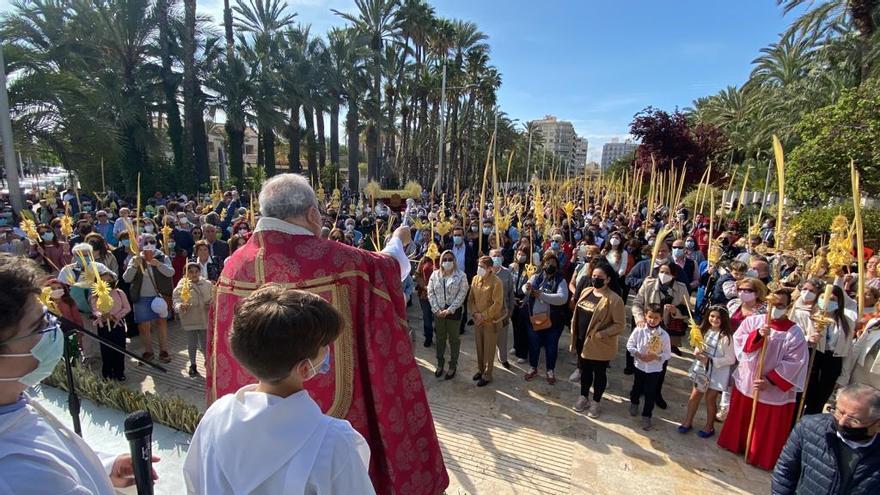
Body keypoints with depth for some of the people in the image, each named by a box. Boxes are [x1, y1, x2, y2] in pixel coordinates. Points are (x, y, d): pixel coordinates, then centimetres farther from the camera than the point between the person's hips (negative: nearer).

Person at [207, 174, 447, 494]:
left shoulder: (235, 264, -7)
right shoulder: (335, 259, -21)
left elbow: (224, 350, 3)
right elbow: (387, 266, -1)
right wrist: (398, 241, 18)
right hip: (327, 416, -5)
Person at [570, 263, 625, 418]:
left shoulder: (614, 299, -19)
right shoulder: (586, 291, 2)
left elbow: (620, 324, -17)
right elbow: (577, 315, 9)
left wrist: (601, 334, -24)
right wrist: (574, 337, 10)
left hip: (600, 345, -6)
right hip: (582, 341, 6)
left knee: (599, 373, 13)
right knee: (585, 370, 21)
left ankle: (595, 402, 32)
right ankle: (584, 396, 40)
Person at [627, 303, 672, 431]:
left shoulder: (664, 335, -12)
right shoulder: (639, 330, -13)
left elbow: (668, 354, -5)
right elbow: (630, 345, -5)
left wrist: (656, 357, -21)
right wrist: (639, 355, -18)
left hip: (655, 369, 0)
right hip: (640, 366, 1)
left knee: (650, 394, 6)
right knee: (637, 388, 19)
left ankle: (646, 417, 22)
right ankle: (634, 404, 49)